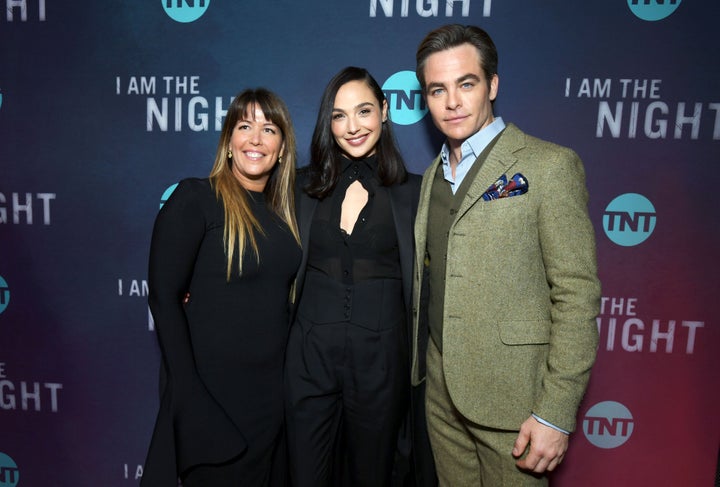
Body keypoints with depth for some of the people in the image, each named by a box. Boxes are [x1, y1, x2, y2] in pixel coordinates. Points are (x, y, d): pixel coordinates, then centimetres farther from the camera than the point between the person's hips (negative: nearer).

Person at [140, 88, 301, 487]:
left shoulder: (283, 211, 7)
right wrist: (187, 393, -17)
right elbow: (164, 298, -14)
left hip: (273, 390, 6)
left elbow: (281, 297, 10)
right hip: (211, 390, -6)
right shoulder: (195, 198, -11)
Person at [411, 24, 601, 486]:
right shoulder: (434, 174, 10)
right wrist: (423, 368, 7)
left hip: (512, 396, -5)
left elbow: (577, 293, -13)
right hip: (442, 393, 6)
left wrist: (556, 413, -15)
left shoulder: (549, 165, -10)